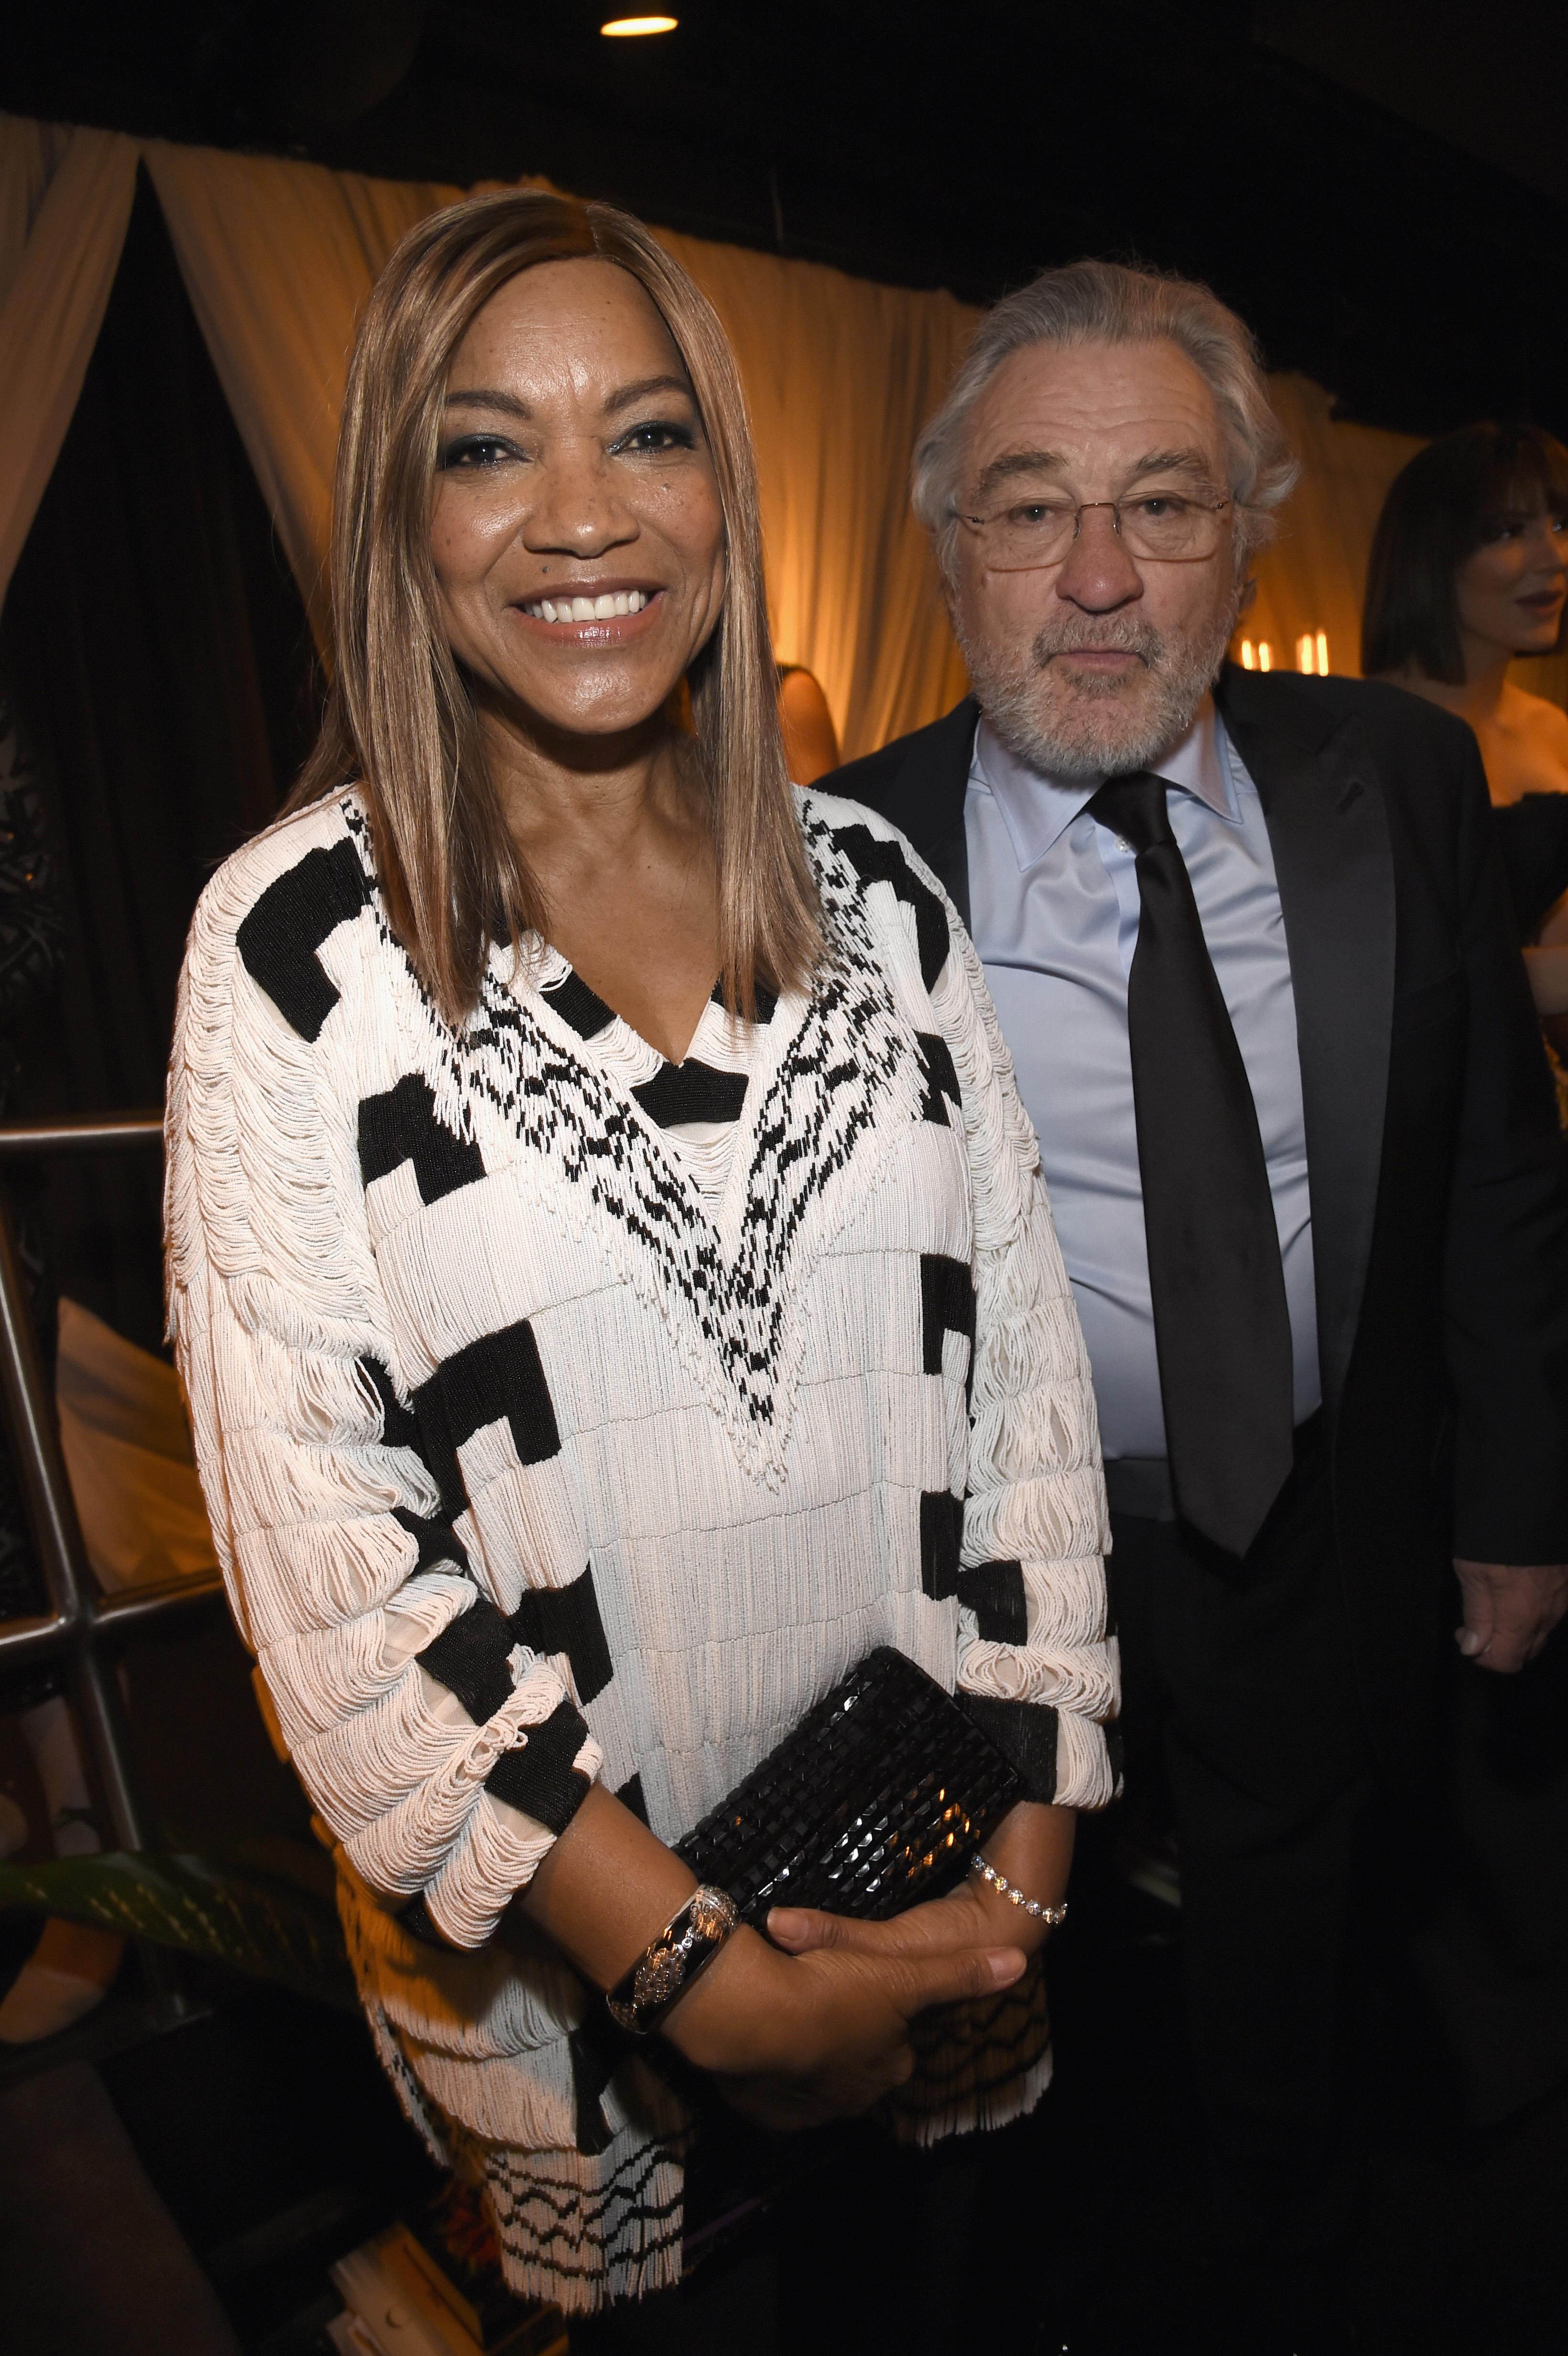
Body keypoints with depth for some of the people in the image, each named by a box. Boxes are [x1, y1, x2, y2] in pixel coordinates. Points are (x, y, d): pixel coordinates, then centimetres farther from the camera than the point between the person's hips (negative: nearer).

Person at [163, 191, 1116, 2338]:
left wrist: (1033, 1837, -6)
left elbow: (1025, 1358, -2)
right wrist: (704, 1969, -17)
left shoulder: (876, 890, -3)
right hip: (559, 1955, -2)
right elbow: (319, 1534, -16)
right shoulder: (298, 942, -14)